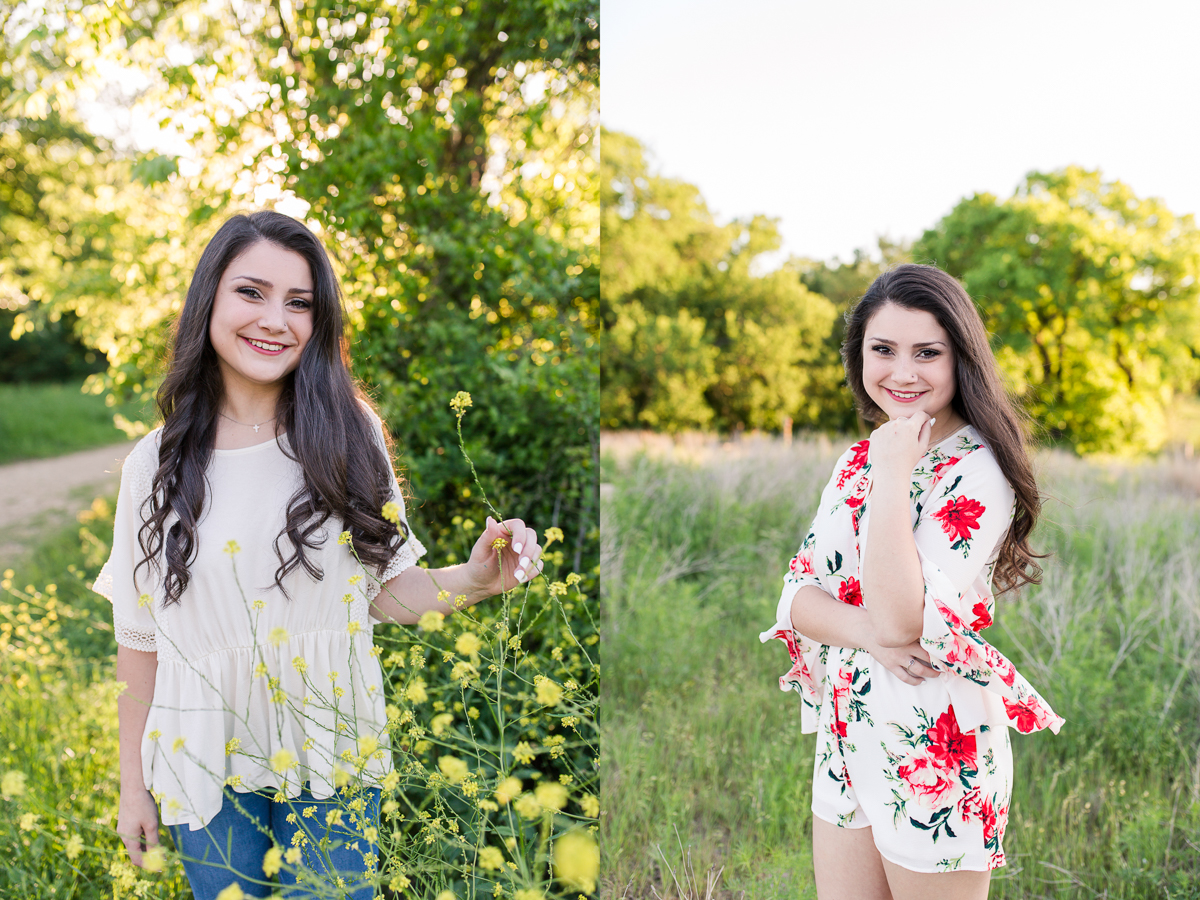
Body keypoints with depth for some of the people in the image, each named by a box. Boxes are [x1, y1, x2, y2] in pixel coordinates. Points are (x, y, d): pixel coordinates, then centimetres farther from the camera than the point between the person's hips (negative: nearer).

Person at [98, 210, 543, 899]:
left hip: (334, 763, 0)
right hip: (208, 767, 1)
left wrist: (474, 579, -20)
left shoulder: (350, 437, -6)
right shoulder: (157, 462, -5)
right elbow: (140, 634, 1)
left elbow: (385, 589, 0)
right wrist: (134, 784, 6)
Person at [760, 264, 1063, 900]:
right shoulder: (860, 458, 7)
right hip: (845, 743, 7)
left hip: (935, 749, -6)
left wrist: (896, 474, -24)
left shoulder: (978, 472, -16)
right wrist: (867, 631, -19)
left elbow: (904, 618, -27)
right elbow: (798, 596, 2)